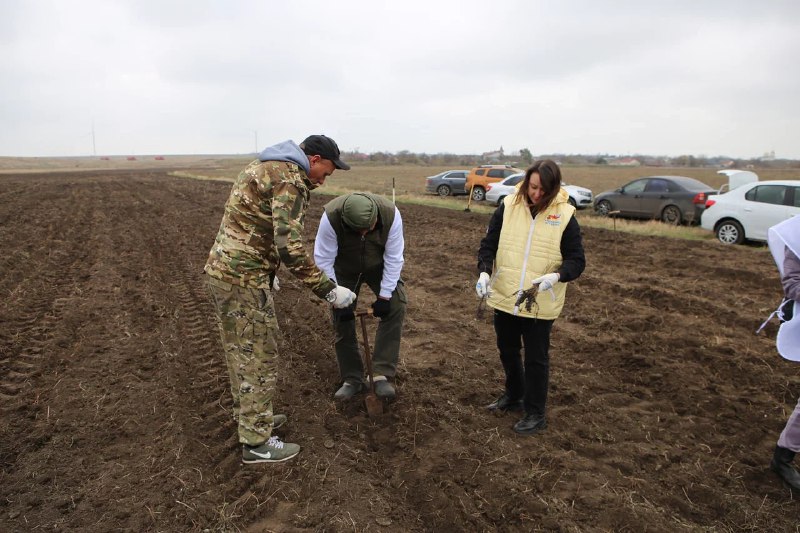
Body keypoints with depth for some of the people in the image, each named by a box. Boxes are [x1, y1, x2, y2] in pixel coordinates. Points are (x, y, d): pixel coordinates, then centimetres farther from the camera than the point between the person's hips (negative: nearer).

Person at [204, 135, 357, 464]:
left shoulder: (264, 166, 16)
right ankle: (256, 442, 13)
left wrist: (267, 271, 26)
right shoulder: (290, 179, -15)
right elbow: (290, 247, -23)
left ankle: (247, 416, 36)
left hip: (220, 268, 10)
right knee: (259, 359, 1)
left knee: (240, 352, 21)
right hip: (243, 278, -10)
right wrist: (328, 289, -17)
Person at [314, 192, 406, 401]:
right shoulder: (331, 217, -37)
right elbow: (323, 260, -28)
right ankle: (352, 379, 13)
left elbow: (394, 258, -25)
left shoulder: (390, 213, -35)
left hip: (378, 267, 1)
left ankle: (382, 374, -13)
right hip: (344, 270, 0)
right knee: (342, 319, -5)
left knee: (396, 305, -19)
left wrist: (384, 296, -23)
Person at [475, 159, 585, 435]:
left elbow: (576, 259, -6)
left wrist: (557, 275, -25)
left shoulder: (565, 215, -8)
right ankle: (514, 396, 44)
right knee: (508, 351, 21)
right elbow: (488, 244, -1)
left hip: (540, 303, -3)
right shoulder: (508, 207, -4)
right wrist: (484, 272, -18)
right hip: (504, 297, 3)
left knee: (536, 358, 7)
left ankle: (535, 413, 24)